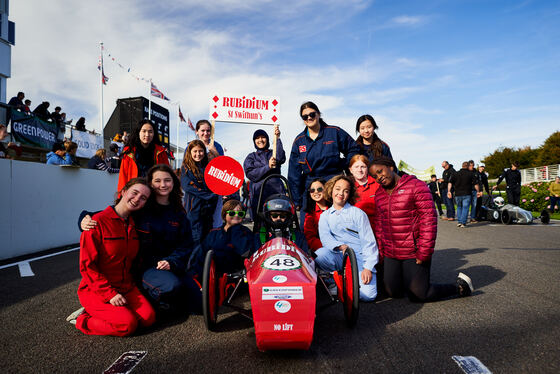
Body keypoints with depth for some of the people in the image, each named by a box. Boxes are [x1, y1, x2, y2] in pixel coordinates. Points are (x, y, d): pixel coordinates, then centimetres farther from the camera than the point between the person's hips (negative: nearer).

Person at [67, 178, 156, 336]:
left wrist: (130, 284, 4)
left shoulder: (134, 225, 7)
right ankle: (82, 320, 1)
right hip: (96, 290, -6)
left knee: (149, 317, -14)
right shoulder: (98, 222, -14)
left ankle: (101, 314, 5)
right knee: (128, 324, -22)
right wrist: (110, 294, -19)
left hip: (126, 287, 6)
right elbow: (87, 266, -15)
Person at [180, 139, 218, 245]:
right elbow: (187, 186, -11)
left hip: (208, 208, 4)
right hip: (193, 207, -4)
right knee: (196, 238, -5)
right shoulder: (186, 167, 1)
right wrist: (208, 195, -15)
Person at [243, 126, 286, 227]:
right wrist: (268, 166, -11)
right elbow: (250, 174, -1)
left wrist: (277, 138, -16)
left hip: (276, 192, 1)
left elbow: (281, 158, -7)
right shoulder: (251, 157, 16)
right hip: (258, 193, 0)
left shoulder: (273, 154, 17)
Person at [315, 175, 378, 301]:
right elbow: (325, 237, -5)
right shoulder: (325, 216, 11)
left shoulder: (358, 213, 2)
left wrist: (368, 268, -14)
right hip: (339, 257, 2)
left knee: (368, 295, -22)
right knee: (320, 254, -30)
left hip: (360, 258, -2)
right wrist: (340, 246, -25)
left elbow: (368, 242, -3)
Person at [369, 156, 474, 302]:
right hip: (390, 254, 6)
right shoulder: (379, 194, 9)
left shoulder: (416, 186, -11)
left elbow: (429, 220, -14)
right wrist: (381, 249, 12)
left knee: (418, 295, -3)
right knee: (393, 293, 9)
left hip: (413, 254, -6)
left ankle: (460, 286, 18)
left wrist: (424, 253, -17)